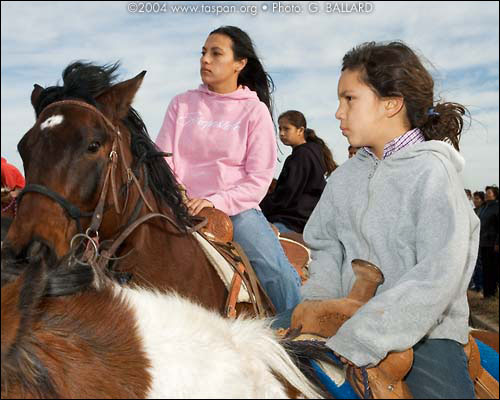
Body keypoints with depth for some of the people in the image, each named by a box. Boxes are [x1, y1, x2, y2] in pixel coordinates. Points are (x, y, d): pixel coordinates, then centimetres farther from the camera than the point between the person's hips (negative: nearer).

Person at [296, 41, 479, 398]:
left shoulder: (431, 171, -10)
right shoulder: (345, 177, 9)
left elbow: (438, 276, -20)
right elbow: (328, 248, 11)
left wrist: (358, 340, -24)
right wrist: (314, 303, -10)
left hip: (425, 331, -5)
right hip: (352, 324, 5)